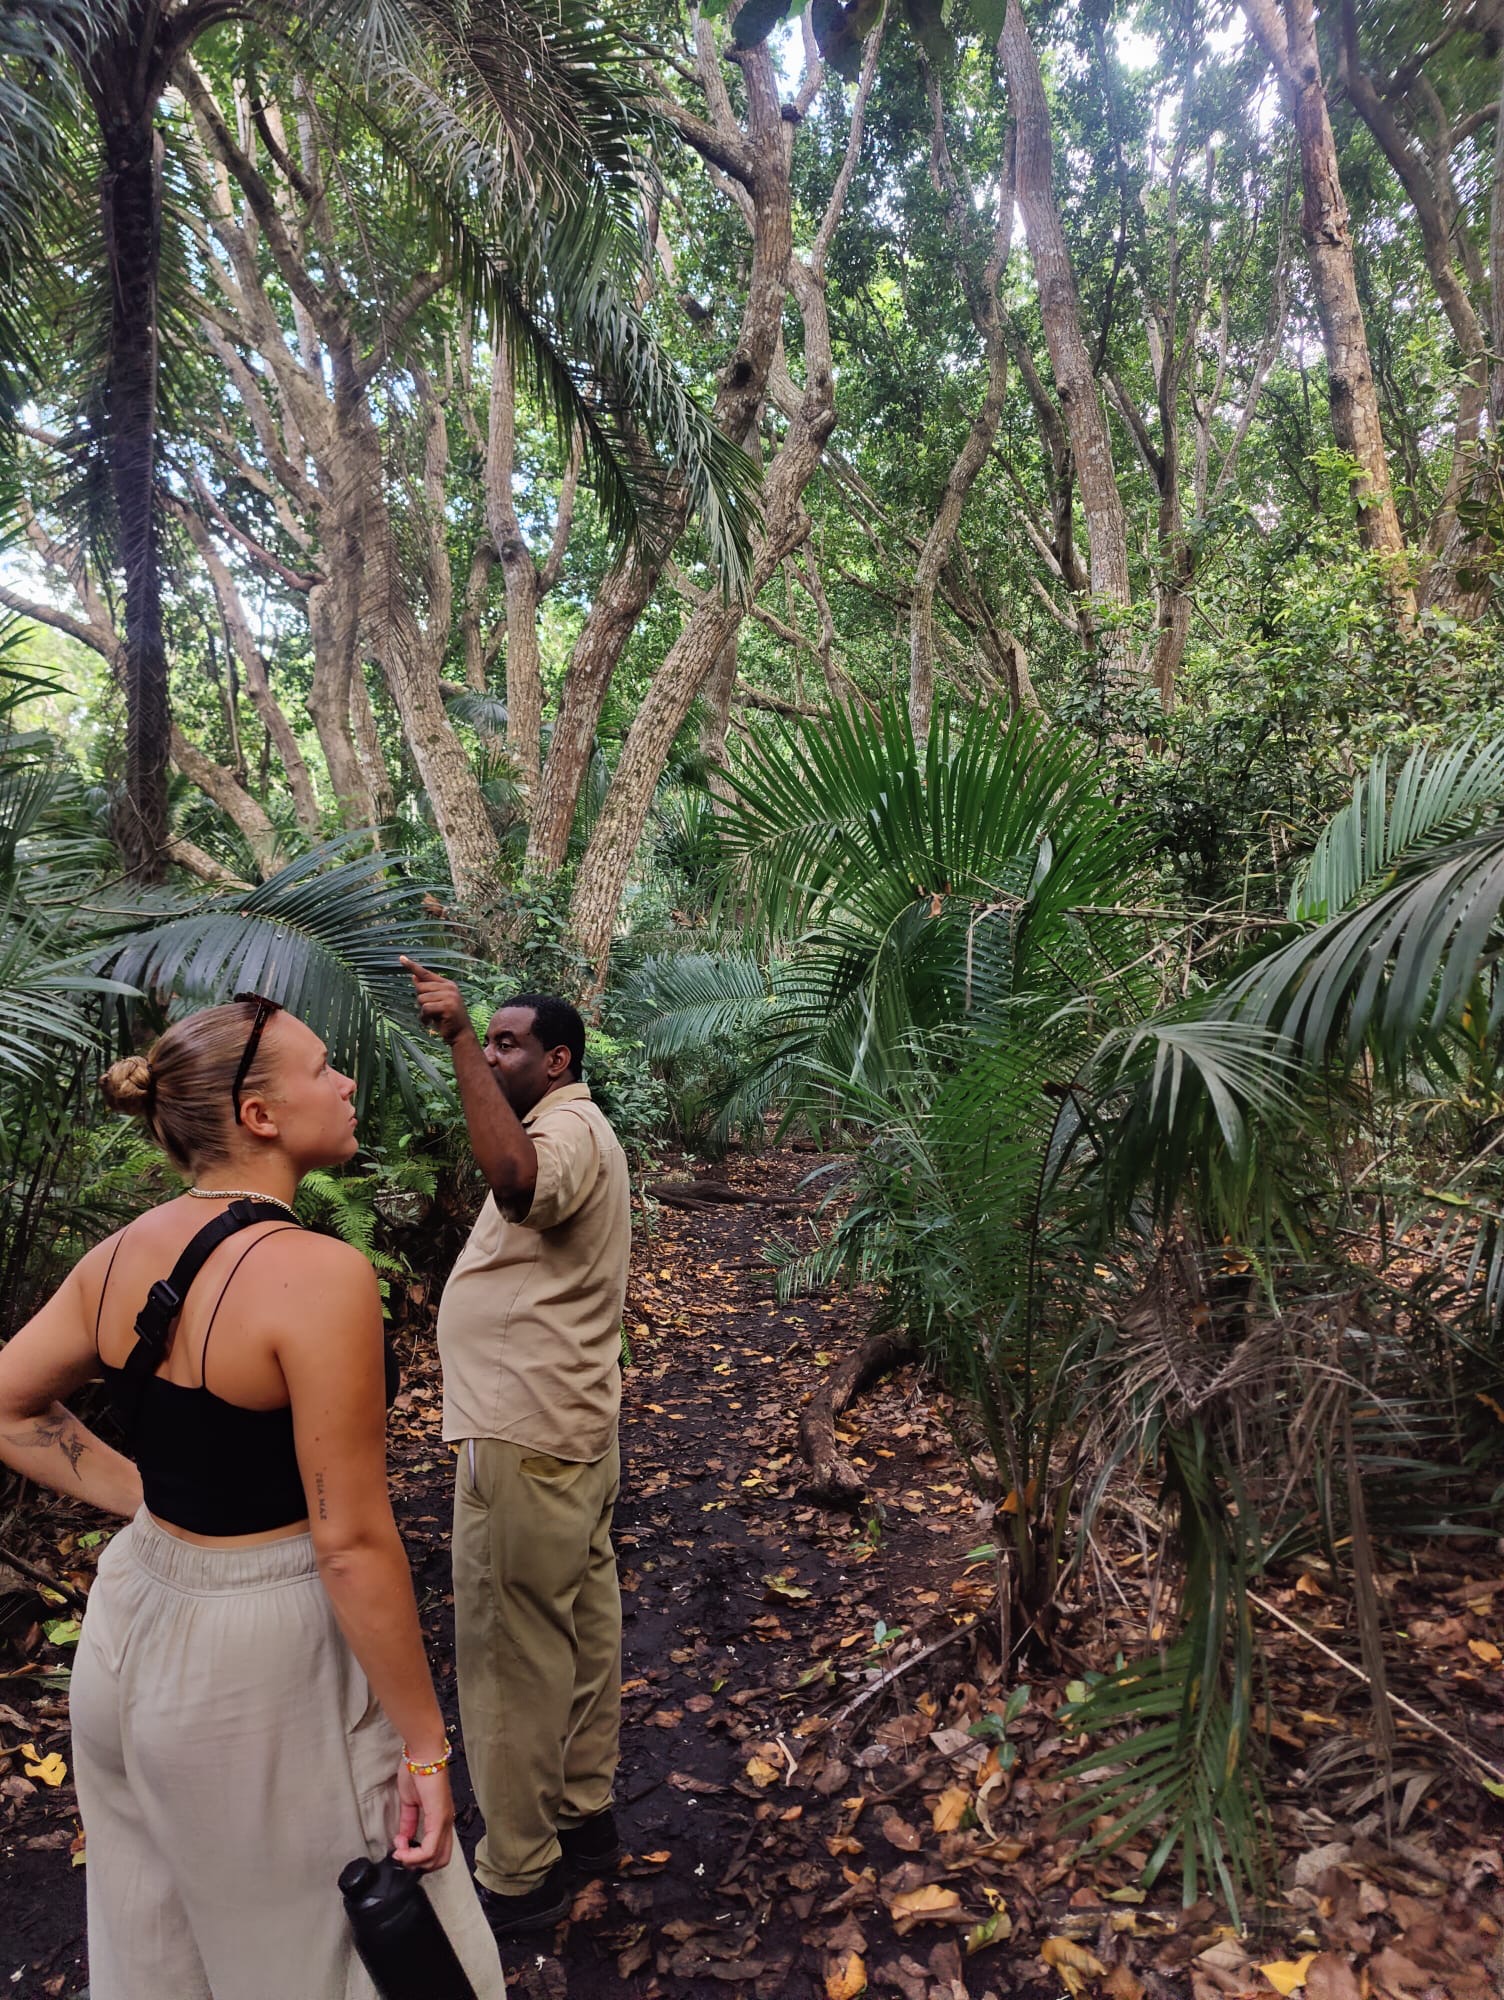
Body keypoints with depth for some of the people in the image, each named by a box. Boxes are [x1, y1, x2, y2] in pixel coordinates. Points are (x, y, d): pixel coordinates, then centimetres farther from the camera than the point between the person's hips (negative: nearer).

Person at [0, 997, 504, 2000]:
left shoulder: (123, 1254, -4)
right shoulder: (318, 1274, -26)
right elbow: (352, 1543, -23)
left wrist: (146, 1496, 6)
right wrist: (425, 1744, -13)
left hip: (134, 1617, 7)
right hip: (260, 1659, -7)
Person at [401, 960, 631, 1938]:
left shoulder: (569, 1128, -19)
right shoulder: (570, 1128, 15)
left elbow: (517, 1182, -43)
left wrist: (459, 1037, -43)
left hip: (528, 1441, -11)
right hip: (572, 1427, 11)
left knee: (515, 1650, 2)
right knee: (583, 1626, 19)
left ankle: (519, 1876, 17)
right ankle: (585, 1816, 34)